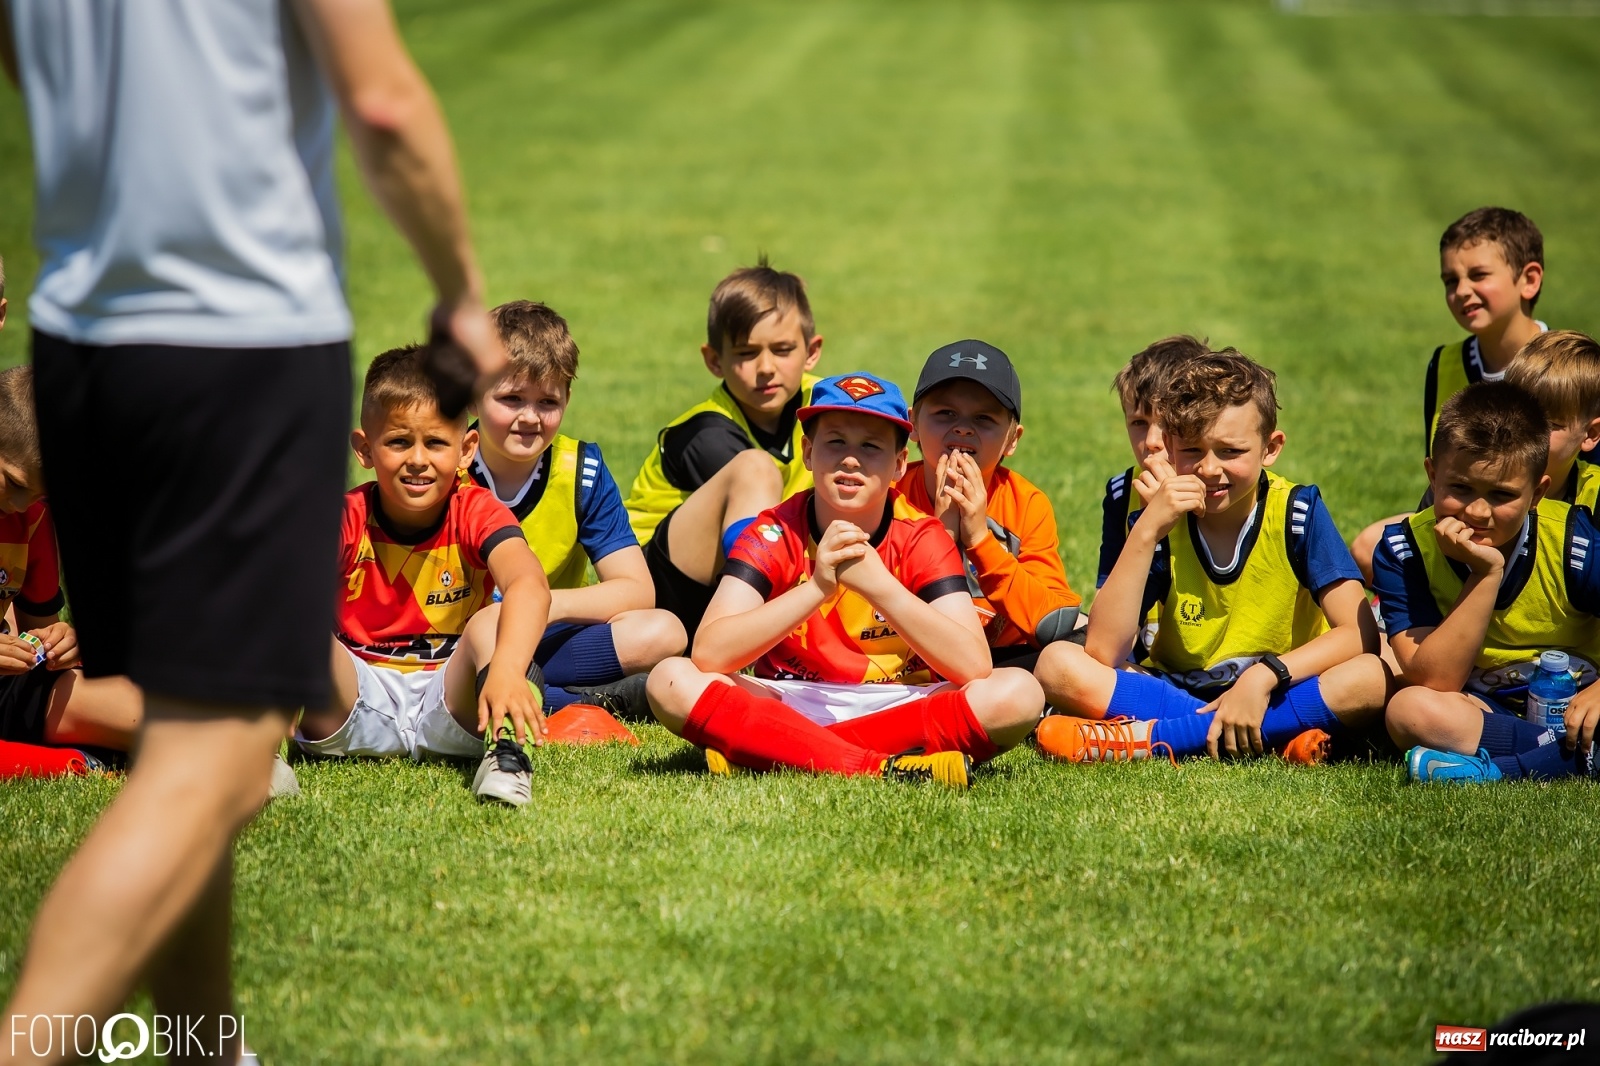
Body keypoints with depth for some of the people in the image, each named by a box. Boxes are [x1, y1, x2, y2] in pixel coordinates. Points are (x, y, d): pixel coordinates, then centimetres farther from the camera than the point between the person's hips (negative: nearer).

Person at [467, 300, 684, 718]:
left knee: (664, 633, -23)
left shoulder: (582, 472, -3)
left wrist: (552, 603, -25)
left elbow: (637, 591, -8)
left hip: (550, 642, 1)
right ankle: (598, 700, -29)